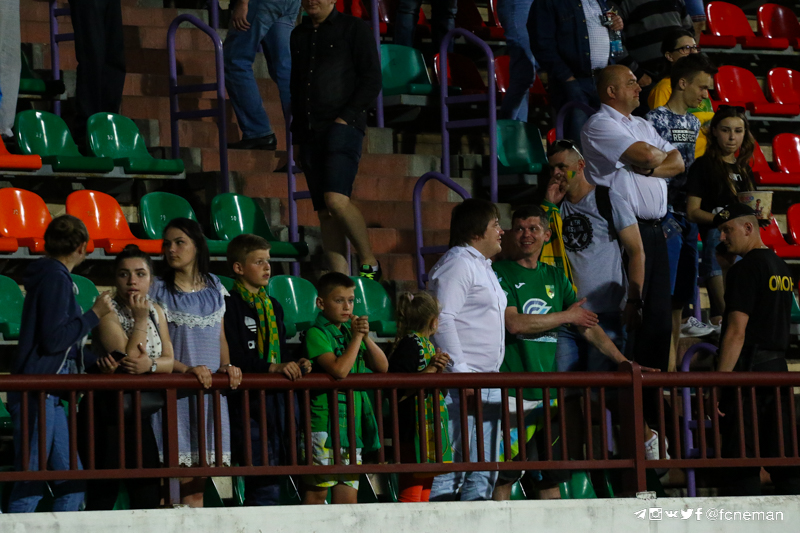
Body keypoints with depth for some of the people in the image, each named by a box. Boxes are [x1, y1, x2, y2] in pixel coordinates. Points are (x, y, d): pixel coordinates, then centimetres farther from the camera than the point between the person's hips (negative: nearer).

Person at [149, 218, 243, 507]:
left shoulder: (214, 288, 15)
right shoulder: (158, 291, 0)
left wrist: (226, 365, 1)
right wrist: (186, 369, -20)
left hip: (211, 388, 4)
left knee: (201, 481, 1)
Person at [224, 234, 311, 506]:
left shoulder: (274, 306, 20)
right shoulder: (229, 305, -5)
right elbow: (231, 357, -14)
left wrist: (296, 366, 2)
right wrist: (273, 368, -22)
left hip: (279, 399, 7)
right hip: (248, 400, -7)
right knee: (264, 485, -13)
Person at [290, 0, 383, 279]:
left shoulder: (354, 29, 2)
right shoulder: (299, 35, 20)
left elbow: (372, 81, -3)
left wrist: (346, 117, -12)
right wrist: (297, 128, 16)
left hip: (343, 126, -6)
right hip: (309, 131, 6)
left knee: (336, 200, -22)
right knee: (325, 212, 0)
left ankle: (368, 261, -5)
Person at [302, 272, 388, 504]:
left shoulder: (350, 330, 14)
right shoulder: (316, 334, -7)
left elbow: (382, 367, 7)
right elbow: (339, 369, -21)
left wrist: (366, 337, -7)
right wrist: (357, 337, -11)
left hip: (353, 422, 7)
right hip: (325, 422, -7)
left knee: (348, 498, 5)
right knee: (317, 493, -4)